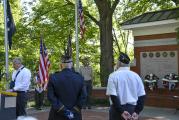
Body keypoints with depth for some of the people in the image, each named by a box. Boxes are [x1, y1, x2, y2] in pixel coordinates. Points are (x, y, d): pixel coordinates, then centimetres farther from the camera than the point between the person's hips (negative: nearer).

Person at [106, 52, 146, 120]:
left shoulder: (113, 76, -8)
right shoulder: (136, 76, 4)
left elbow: (113, 96, -16)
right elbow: (142, 96, 1)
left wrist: (121, 111, -13)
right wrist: (137, 112, -1)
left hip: (117, 109, -4)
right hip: (133, 109, 4)